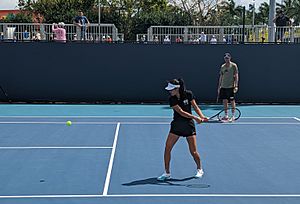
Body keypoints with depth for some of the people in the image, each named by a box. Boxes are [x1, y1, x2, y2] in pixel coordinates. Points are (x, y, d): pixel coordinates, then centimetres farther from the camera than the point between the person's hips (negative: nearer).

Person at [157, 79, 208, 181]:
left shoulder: (188, 94, -8)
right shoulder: (172, 99, -10)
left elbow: (195, 107, -3)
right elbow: (181, 112, -18)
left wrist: (202, 116, -19)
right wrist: (195, 118, -27)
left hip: (189, 125, -1)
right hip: (176, 125, 1)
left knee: (193, 151, -1)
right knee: (167, 148, -6)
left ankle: (199, 169, 25)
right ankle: (167, 173, 7)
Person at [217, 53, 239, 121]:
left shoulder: (234, 65, -2)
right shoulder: (222, 66, 12)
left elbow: (236, 76, -6)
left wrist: (236, 86, -14)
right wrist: (219, 87, 13)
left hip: (231, 87, -5)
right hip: (223, 87, 5)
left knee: (232, 101, 0)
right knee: (224, 101, 5)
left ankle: (233, 116, 6)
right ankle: (226, 116, 13)